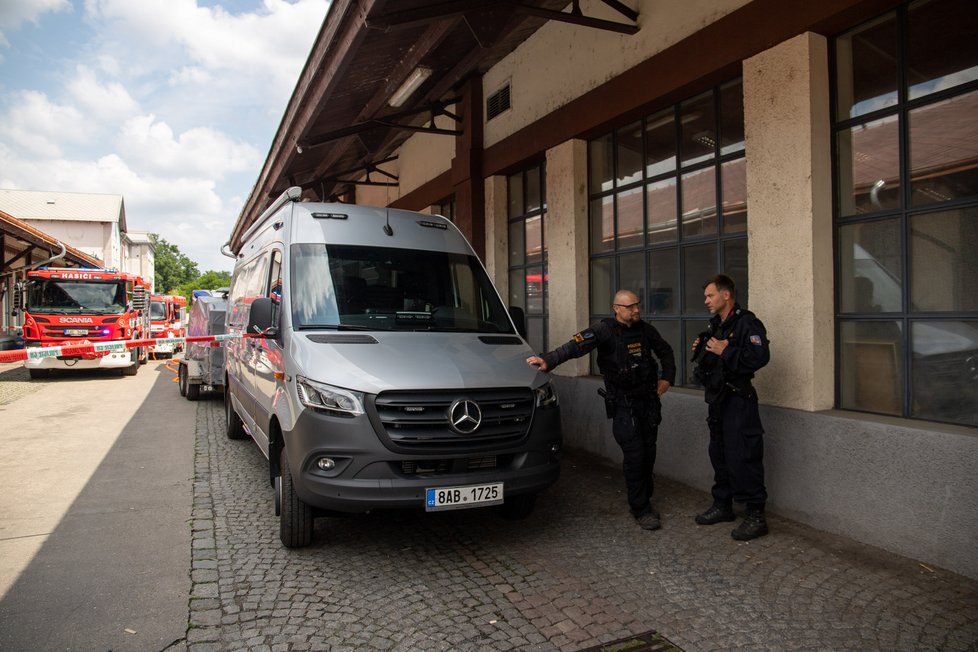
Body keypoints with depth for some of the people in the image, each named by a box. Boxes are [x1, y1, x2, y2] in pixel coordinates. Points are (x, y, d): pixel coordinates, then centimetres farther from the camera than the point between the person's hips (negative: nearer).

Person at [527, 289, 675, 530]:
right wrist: (548, 360, -45)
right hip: (623, 404, -5)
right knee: (634, 455, -6)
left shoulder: (646, 329, 2)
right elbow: (575, 346, -31)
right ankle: (640, 509, 7)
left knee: (648, 452, 10)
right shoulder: (604, 330, -15)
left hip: (648, 400, 5)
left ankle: (644, 499, 28)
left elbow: (665, 351, 22)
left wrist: (667, 378, 13)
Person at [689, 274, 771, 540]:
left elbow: (759, 357, -27)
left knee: (743, 458, -6)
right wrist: (701, 350, 6)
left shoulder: (746, 323, -13)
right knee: (719, 454, 15)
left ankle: (756, 515, 3)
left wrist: (724, 351, -23)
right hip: (718, 398, 9)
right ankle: (723, 505, 28)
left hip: (738, 400, -9)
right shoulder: (716, 325, 15)